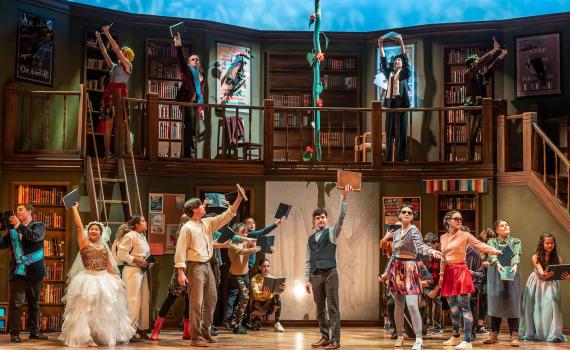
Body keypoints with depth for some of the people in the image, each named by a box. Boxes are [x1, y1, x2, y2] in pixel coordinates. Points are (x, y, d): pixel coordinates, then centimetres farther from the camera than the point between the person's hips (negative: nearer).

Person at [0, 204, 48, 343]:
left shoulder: (39, 226, 6)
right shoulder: (13, 229, 15)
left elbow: (36, 236, -15)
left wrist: (19, 225, -17)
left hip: (34, 271, -1)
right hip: (17, 270, 1)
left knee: (34, 303, 8)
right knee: (16, 303, -5)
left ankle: (34, 331, 15)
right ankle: (14, 332, -1)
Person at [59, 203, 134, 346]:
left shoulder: (104, 247, 12)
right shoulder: (84, 243, 0)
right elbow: (79, 226, -8)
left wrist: (117, 280, 11)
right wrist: (75, 208, -6)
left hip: (104, 280, 5)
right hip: (89, 280, -5)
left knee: (105, 309, 12)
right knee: (88, 310, -2)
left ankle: (105, 336, 25)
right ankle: (86, 338, 4)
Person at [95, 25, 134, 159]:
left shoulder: (128, 65, 6)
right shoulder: (113, 66, 22)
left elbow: (116, 49, -1)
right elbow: (105, 53, 20)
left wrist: (108, 34, -2)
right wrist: (99, 39, 15)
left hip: (120, 93, -5)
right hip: (109, 92, 5)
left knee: (121, 123, -9)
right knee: (108, 123, -3)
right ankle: (107, 151, -6)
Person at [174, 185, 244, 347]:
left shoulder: (207, 223, 12)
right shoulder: (187, 228, -9)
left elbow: (226, 216, 11)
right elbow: (180, 250, -13)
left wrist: (239, 199, 3)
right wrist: (181, 272, -19)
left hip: (207, 266, 8)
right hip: (195, 267, -8)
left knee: (211, 300, 13)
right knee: (197, 303, -8)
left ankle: (205, 332, 24)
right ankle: (196, 337, -4)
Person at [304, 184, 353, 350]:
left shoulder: (332, 232, 7)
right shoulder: (310, 239, 17)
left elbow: (341, 217, -9)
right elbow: (308, 261, 17)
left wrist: (343, 197, -19)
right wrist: (307, 279, 10)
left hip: (330, 273, -4)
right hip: (315, 276, 4)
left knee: (333, 307, -5)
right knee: (320, 309, 7)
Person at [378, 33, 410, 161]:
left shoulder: (404, 73, 10)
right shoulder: (389, 73, 19)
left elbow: (406, 59, -3)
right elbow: (383, 62, 10)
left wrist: (401, 43, -13)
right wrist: (381, 46, -1)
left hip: (401, 103, -3)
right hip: (390, 103, 4)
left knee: (401, 133, -4)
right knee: (389, 133, 2)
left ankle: (401, 159, -4)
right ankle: (387, 159, 3)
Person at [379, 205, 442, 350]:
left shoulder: (413, 230, -7)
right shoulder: (396, 233, 13)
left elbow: (420, 245, -27)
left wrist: (432, 251, -48)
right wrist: (386, 272, 25)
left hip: (410, 269, -6)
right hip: (396, 270, 6)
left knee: (412, 305, -16)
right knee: (399, 305, 10)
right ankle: (400, 336, 22)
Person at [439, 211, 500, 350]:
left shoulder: (465, 235, -3)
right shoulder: (443, 238, 12)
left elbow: (480, 245, -14)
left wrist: (496, 251, -29)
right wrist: (441, 274, 16)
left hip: (461, 272, -5)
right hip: (449, 273, 5)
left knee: (464, 306, -10)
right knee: (452, 307, 13)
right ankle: (455, 337, 27)